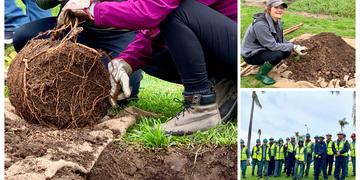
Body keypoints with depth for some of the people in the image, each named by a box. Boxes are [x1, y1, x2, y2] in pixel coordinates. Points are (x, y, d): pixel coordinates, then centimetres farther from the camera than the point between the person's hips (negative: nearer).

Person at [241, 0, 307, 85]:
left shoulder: (277, 21, -2)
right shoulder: (260, 24, -30)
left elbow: (282, 41, 2)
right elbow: (272, 45, -29)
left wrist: (296, 47, -15)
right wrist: (293, 47, -25)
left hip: (264, 49, 8)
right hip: (251, 54, -8)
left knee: (287, 52, -8)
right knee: (278, 54, -27)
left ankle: (264, 63, 13)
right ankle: (261, 74, -5)